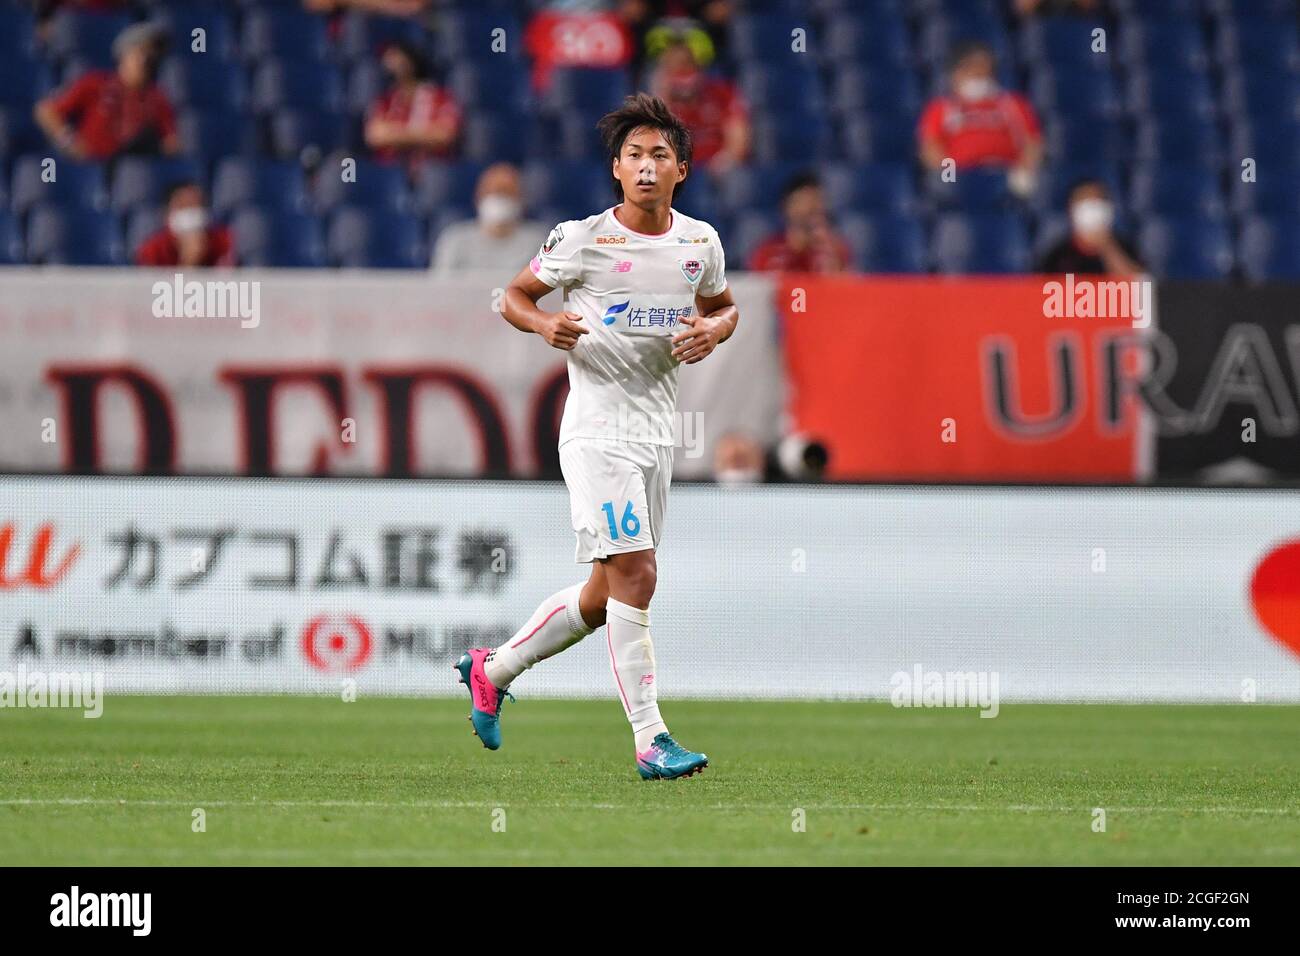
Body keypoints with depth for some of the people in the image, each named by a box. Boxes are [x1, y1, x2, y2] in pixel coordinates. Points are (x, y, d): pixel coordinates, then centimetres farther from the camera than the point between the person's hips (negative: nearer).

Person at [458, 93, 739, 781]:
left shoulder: (699, 242, 6)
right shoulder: (582, 239, -7)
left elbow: (724, 307, 22)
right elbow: (514, 296, 5)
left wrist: (715, 329, -1)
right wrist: (545, 324, -17)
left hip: (655, 433, 6)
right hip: (596, 432, -6)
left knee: (603, 597, 12)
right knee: (634, 576, -17)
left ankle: (493, 669, 33)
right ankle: (650, 739, -16)